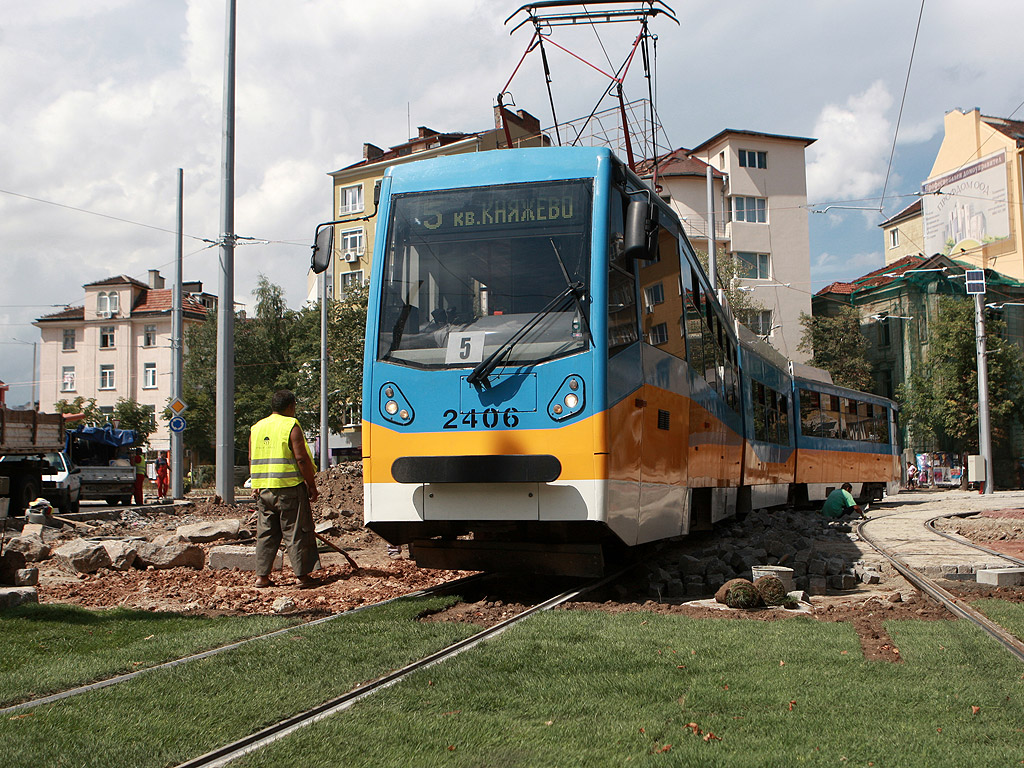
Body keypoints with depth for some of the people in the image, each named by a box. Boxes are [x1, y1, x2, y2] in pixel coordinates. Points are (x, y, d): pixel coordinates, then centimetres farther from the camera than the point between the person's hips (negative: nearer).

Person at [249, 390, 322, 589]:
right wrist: (312, 485, -7)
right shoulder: (291, 426, -8)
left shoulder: (256, 428, 12)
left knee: (266, 533, 11)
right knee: (296, 533, 1)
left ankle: (261, 576, 10)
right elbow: (301, 458, -13)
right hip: (288, 488, -6)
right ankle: (302, 574, 3)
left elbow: (252, 460, 14)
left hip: (263, 489, 6)